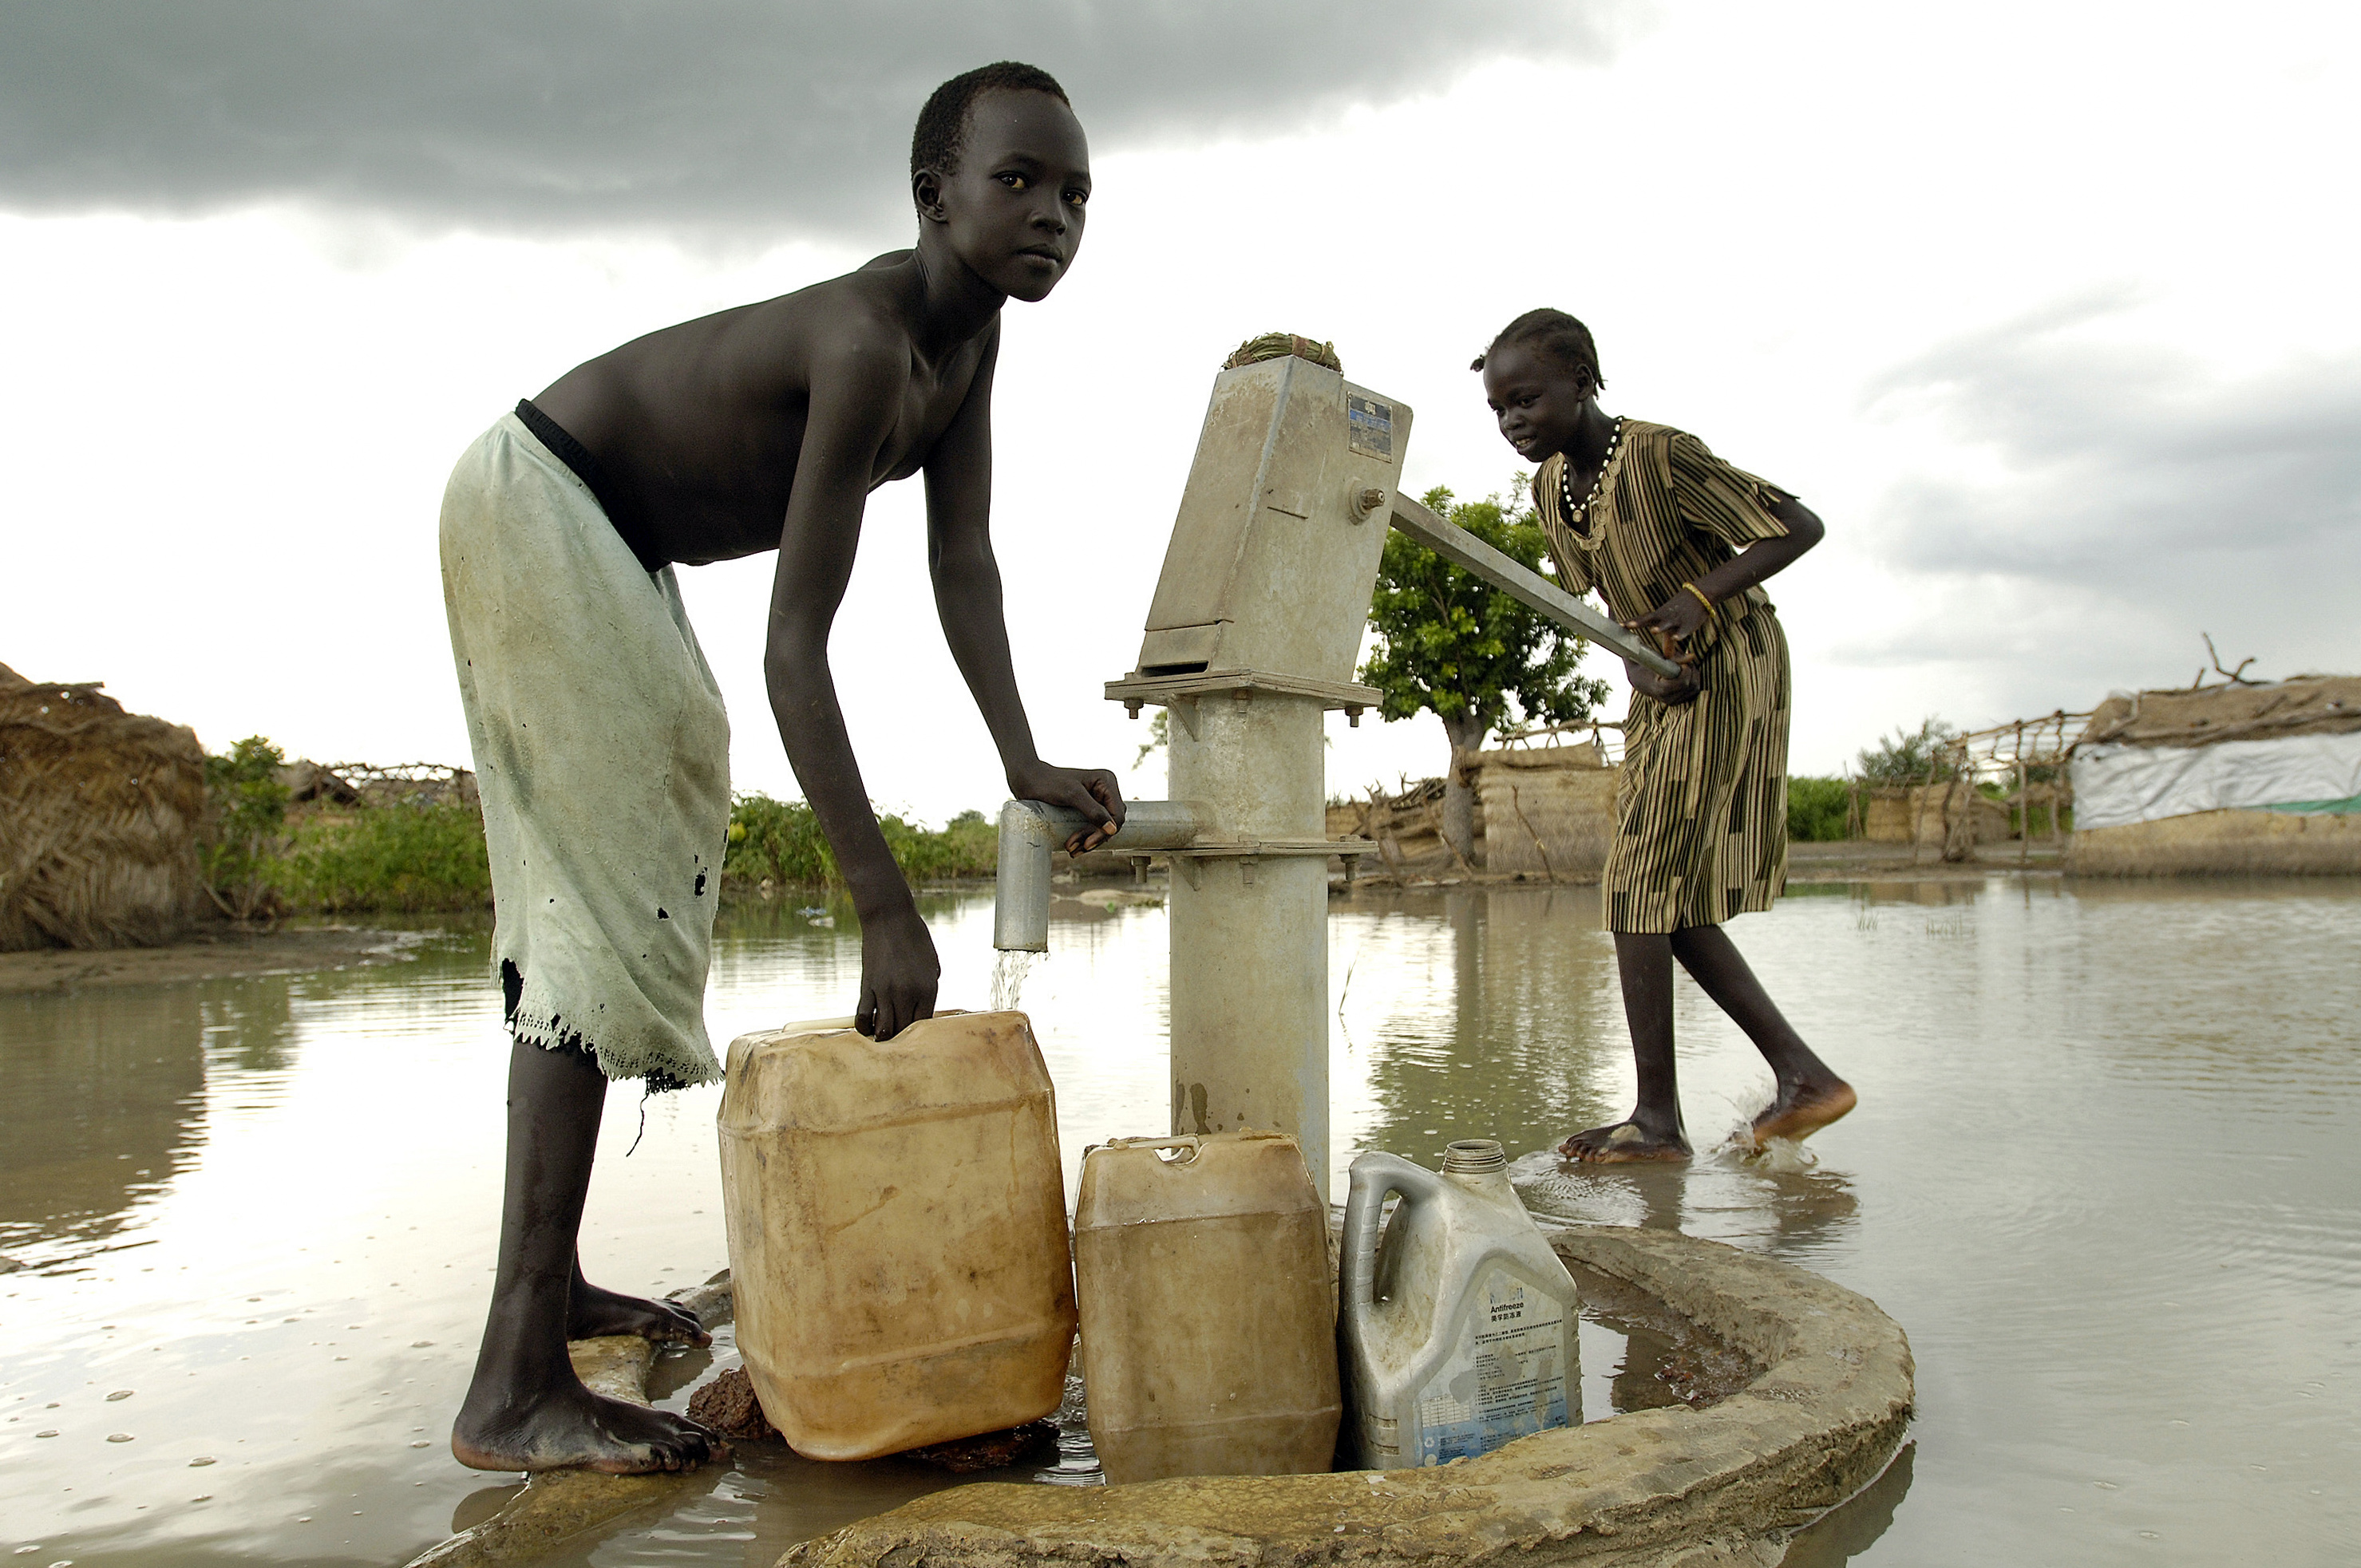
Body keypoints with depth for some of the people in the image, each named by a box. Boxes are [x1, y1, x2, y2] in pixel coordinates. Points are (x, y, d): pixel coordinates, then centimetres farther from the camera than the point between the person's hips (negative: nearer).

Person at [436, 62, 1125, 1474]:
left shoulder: (973, 332, -1)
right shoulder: (866, 341, -30)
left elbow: (964, 564, -2)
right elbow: (797, 645, -35)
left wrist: (1025, 763, -13)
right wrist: (889, 910, -37)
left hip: (612, 546, 10)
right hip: (531, 502, -10)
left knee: (610, 892, 11)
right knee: (610, 895, -18)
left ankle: (550, 1279, 24)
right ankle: (517, 1385, -18)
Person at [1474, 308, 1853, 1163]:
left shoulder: (1664, 456, -22)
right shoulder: (1550, 488, 2)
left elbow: (1800, 525, -15)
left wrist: (1705, 595, -26)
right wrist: (1641, 667, -9)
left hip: (1730, 675, -9)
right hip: (1665, 687, 9)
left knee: (1639, 888, -12)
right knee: (1670, 899, 7)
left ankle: (1657, 1116, -5)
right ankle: (1803, 1075, 14)